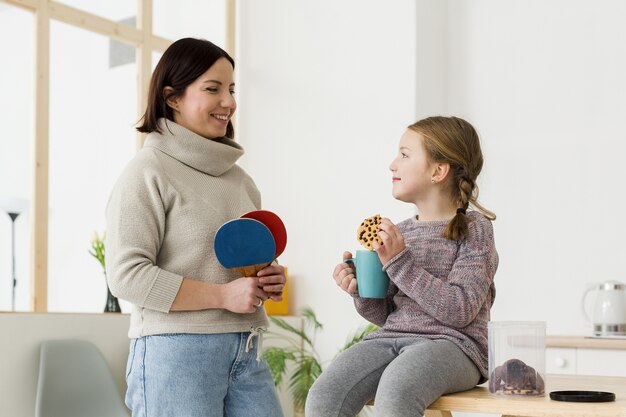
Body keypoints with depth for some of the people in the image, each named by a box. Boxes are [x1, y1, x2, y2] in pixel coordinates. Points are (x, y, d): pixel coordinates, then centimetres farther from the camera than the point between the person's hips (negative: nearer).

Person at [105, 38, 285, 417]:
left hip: (246, 353, 6)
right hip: (177, 352, -6)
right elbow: (126, 275, -14)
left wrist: (271, 280, 3)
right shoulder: (148, 171, -6)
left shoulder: (240, 179, 16)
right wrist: (223, 295, -17)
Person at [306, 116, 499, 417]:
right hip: (390, 337, 5)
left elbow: (459, 311, -13)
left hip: (451, 344, -5)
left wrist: (400, 262, -15)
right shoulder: (401, 232, 14)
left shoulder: (474, 228, 0)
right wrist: (362, 292, -3)